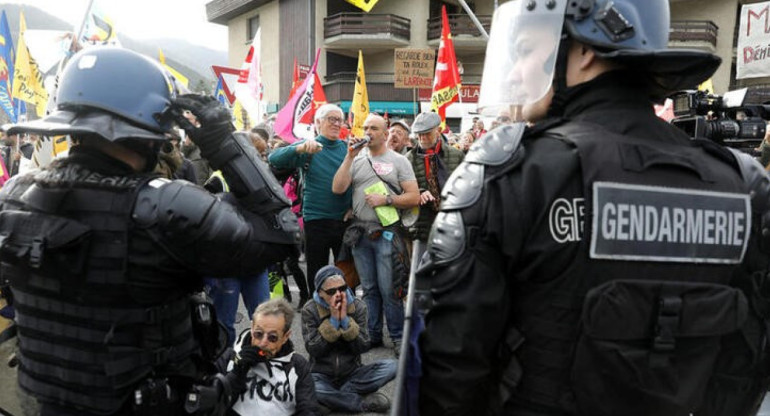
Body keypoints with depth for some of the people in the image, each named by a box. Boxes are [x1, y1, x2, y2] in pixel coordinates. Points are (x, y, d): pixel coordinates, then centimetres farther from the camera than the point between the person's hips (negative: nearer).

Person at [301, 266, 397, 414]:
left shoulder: (358, 306, -4)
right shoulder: (310, 310, -7)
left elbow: (363, 347, -9)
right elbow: (313, 350, -14)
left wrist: (345, 319, -20)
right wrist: (333, 320, -21)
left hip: (352, 373, 2)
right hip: (323, 376, -2)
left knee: (391, 366, -22)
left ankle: (334, 397, -20)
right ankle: (364, 402, -20)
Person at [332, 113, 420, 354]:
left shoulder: (399, 161, 3)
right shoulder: (357, 160, 11)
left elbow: (414, 198, -3)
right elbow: (337, 189, -3)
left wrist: (386, 200, -14)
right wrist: (349, 157, -6)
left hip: (386, 233, -3)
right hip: (360, 233, 4)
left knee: (388, 289, -4)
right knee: (369, 288, 12)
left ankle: (398, 337, 10)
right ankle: (372, 334, 24)